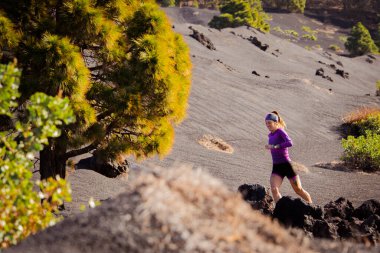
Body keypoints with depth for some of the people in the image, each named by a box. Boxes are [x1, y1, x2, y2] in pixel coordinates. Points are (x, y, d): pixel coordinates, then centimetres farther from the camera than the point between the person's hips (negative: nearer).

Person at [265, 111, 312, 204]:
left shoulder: (280, 131, -11)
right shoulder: (270, 135, 11)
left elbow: (290, 143, -30)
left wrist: (274, 146, -35)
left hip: (287, 165, -6)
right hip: (276, 167, 6)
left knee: (299, 190, 9)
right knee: (274, 189, -20)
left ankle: (312, 205, 32)